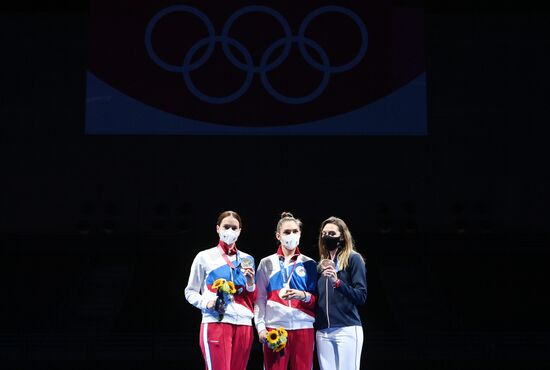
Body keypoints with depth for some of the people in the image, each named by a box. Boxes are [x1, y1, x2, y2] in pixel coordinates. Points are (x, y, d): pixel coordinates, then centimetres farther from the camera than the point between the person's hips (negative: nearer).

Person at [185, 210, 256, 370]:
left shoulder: (247, 260, 16)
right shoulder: (204, 257, 6)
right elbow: (190, 292, 7)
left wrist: (250, 283, -2)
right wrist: (206, 303, -12)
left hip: (243, 325, 4)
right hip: (215, 322, -4)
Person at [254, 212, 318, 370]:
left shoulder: (309, 264, 12)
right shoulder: (267, 263, 11)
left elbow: (317, 300, 11)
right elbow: (260, 298, 7)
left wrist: (304, 296, -10)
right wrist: (260, 327, -4)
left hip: (303, 327, 1)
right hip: (274, 327, 0)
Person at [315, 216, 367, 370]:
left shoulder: (353, 259, 0)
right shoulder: (322, 263, 18)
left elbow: (361, 297, -8)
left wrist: (337, 282, -19)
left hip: (347, 329, -6)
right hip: (323, 332, 6)